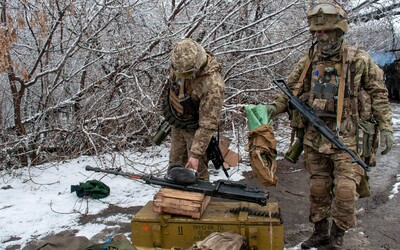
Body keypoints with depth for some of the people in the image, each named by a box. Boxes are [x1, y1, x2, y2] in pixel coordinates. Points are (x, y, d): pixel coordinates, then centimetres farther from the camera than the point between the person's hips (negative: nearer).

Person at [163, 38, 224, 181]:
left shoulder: (213, 85, -37)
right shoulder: (180, 63, -17)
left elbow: (208, 124, -33)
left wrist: (196, 154, -31)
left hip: (194, 129, -6)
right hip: (176, 124, 6)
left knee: (198, 168, 4)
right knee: (175, 165, 20)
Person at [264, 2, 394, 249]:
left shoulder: (359, 60, -3)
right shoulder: (307, 62, 5)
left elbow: (379, 94, 3)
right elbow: (291, 92, 12)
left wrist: (386, 128, -1)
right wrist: (274, 107, -5)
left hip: (346, 137, -3)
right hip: (315, 138, 3)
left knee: (345, 189, -6)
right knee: (318, 188, 11)